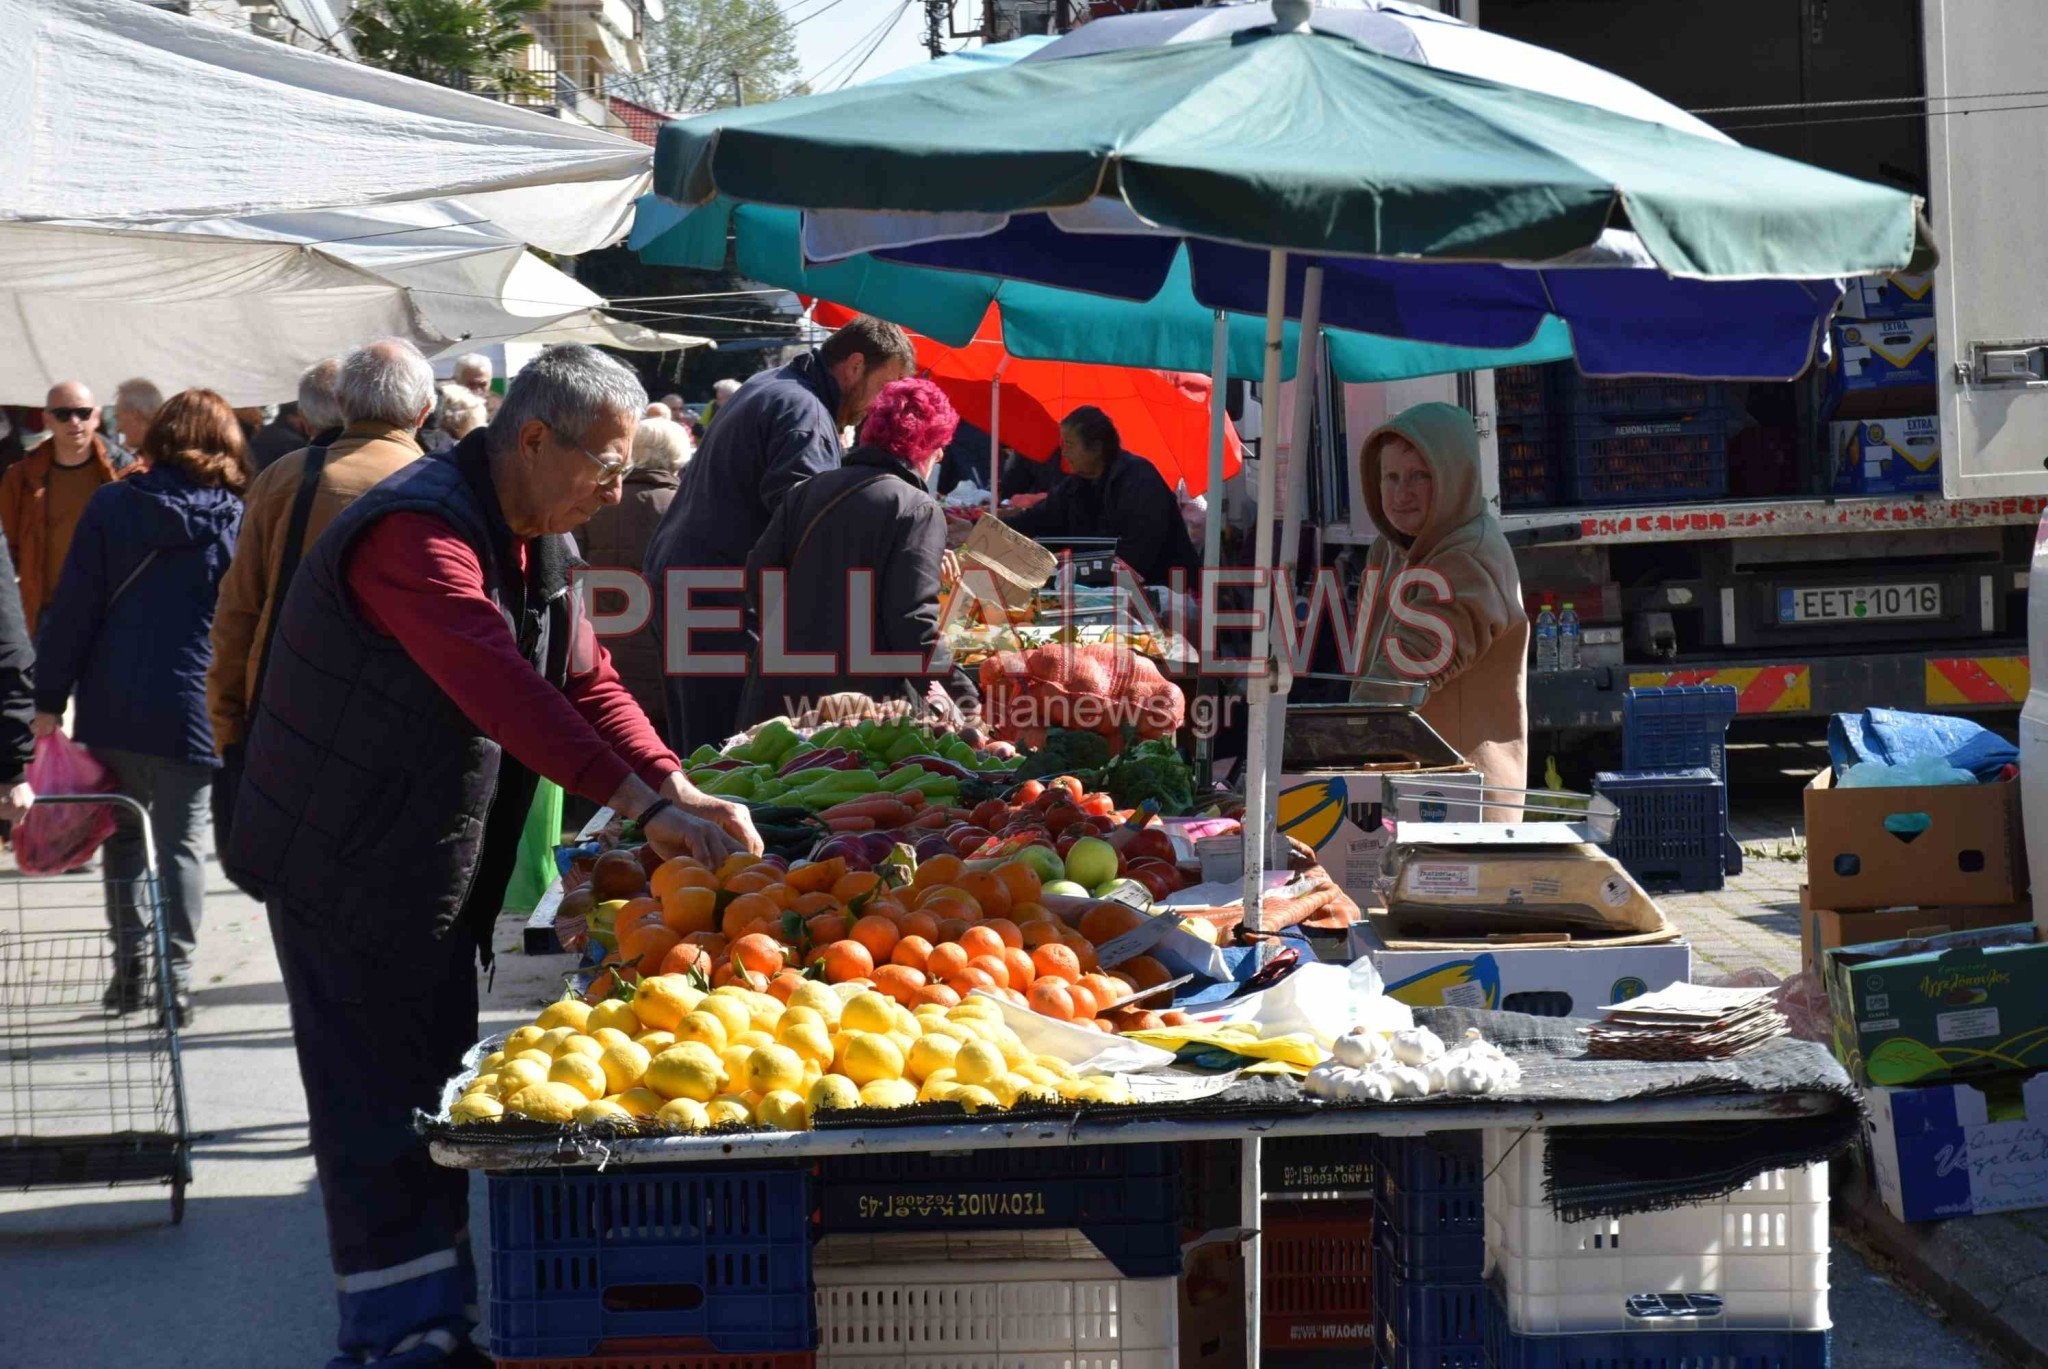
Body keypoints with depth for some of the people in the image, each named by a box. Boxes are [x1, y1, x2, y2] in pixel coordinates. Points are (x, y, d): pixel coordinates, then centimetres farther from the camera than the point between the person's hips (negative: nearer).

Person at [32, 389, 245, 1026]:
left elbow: (74, 608, -2)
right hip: (191, 710, -1)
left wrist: (49, 699, 1)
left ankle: (129, 965, 15)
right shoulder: (234, 521, -2)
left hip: (111, 709, 1)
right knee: (181, 842, 5)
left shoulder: (111, 506, -1)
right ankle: (176, 979, 1)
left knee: (123, 834, 17)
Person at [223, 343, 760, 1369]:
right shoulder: (417, 532, -25)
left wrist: (679, 791, -9)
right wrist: (643, 805, -38)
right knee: (384, 1103, -4)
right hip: (348, 863, -10)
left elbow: (587, 681, 6)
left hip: (430, 866, 10)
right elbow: (502, 687, -35)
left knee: (435, 1090, 14)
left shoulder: (531, 539, 8)